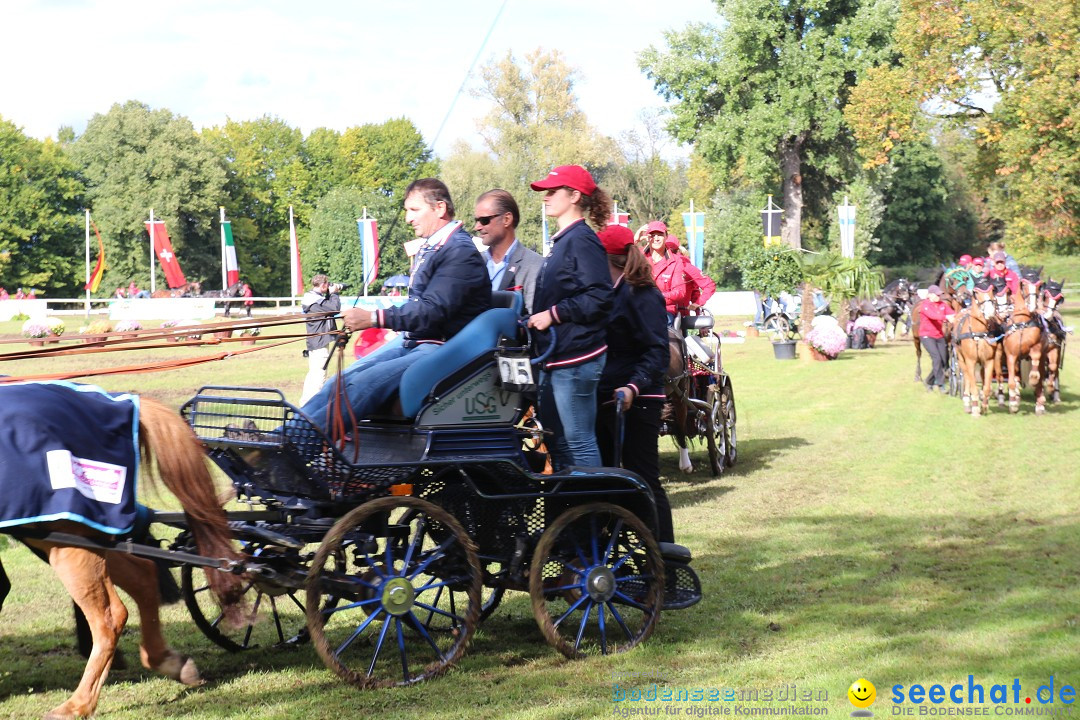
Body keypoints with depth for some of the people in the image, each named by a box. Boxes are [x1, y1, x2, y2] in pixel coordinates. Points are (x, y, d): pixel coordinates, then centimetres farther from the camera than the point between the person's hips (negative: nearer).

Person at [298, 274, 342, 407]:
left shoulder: (311, 297, 12)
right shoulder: (317, 301, -19)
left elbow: (328, 306, 21)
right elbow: (335, 309, -23)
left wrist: (332, 294, 9)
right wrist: (334, 294, -9)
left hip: (314, 341, 10)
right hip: (320, 341, -10)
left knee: (313, 373, 17)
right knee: (319, 373, -9)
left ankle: (305, 402, 23)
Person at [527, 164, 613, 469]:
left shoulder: (582, 240, -13)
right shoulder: (563, 241, 18)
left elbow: (598, 297, -22)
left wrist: (553, 314, -20)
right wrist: (536, 317, 15)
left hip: (576, 358, -11)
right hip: (556, 358, 11)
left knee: (579, 441, -8)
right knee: (558, 439, 15)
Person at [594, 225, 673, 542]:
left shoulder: (641, 295, -12)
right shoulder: (605, 292, 15)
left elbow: (657, 351, -20)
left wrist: (634, 386, -32)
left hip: (634, 403, -9)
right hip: (604, 400, 9)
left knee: (644, 481, -7)